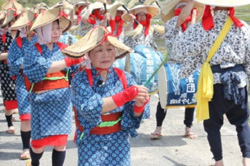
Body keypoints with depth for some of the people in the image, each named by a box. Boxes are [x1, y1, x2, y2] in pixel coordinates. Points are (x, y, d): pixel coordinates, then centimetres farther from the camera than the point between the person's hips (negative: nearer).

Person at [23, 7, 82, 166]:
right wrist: (70, 60, -25)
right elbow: (43, 68, -22)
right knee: (39, 142, 6)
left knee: (61, 142, 5)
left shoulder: (63, 48, 6)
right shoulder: (32, 48, -5)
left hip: (63, 101, 3)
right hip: (42, 101, -3)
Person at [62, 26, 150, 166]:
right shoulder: (81, 79, -11)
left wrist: (139, 104, -29)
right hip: (91, 142, -2)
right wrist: (127, 95, -32)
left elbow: (135, 115, -5)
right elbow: (90, 107, -27)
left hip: (119, 141, 2)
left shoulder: (125, 78, -5)